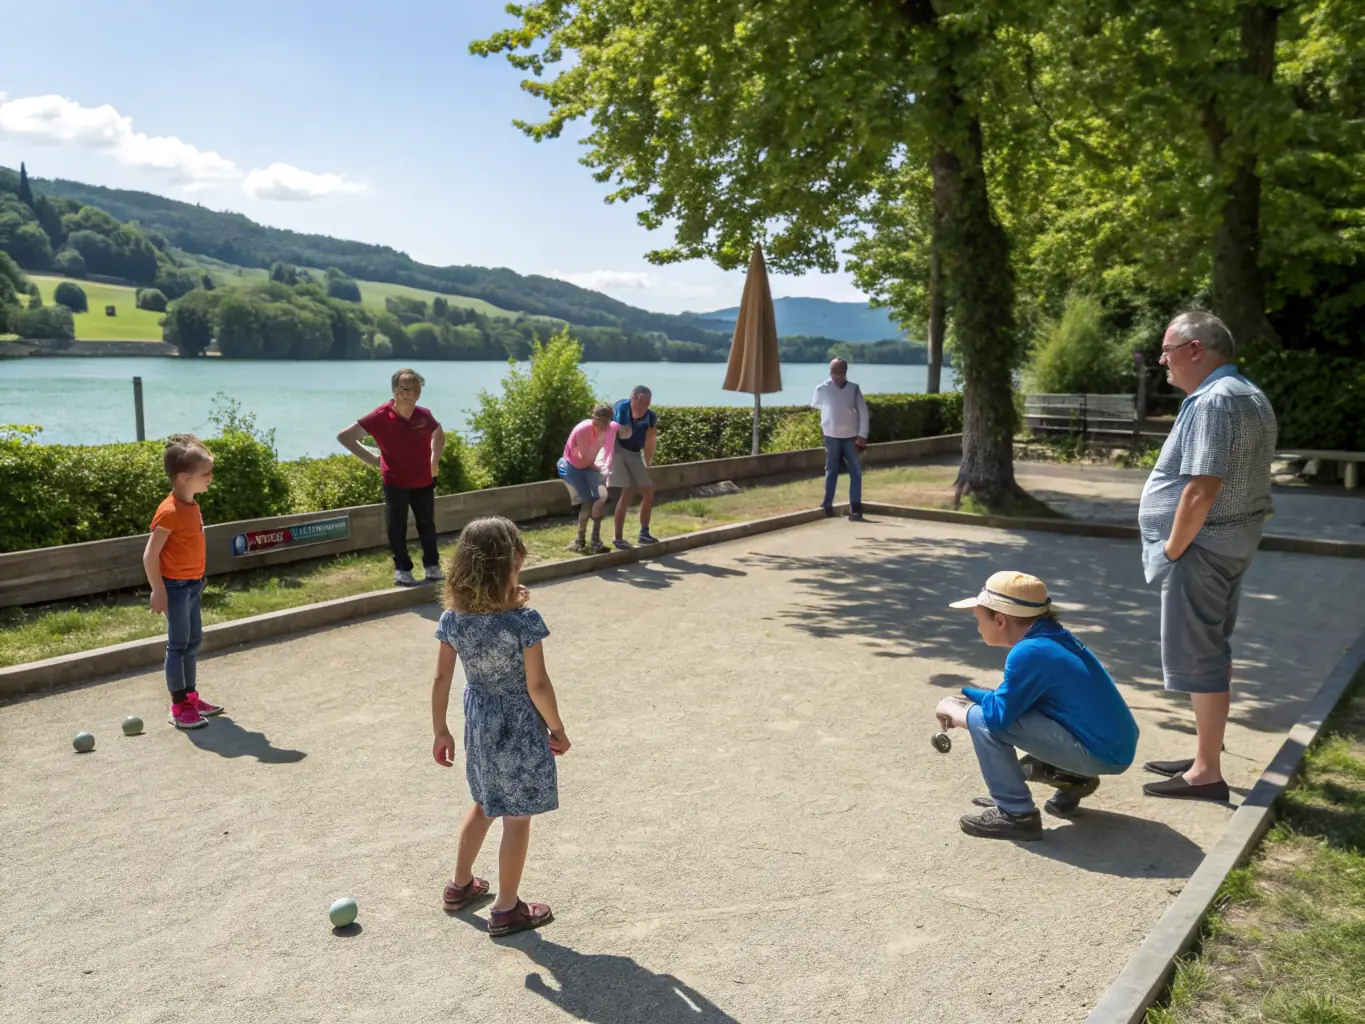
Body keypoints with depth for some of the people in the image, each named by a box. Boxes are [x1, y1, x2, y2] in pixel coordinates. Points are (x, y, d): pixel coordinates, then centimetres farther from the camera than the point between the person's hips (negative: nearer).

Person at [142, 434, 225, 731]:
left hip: (193, 584, 9)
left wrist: (198, 579, 16)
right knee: (179, 644, -2)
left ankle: (191, 697, 27)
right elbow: (150, 555, -20)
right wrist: (158, 591, -20)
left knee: (194, 640, 15)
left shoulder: (192, 506, 6)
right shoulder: (169, 512, -21)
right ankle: (179, 707, 6)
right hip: (176, 586, -9)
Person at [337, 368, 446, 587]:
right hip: (395, 483, -3)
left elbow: (439, 434, 18)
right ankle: (402, 570, 17)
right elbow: (344, 436, -15)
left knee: (427, 524, 12)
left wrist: (435, 460, 8)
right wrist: (370, 458, -14)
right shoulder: (381, 417, -19)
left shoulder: (424, 415, -6)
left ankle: (432, 567, 23)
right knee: (397, 528, 6)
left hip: (424, 481, 3)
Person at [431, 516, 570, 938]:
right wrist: (558, 729, -5)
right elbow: (537, 686, -20)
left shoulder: (452, 618, -8)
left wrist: (440, 730, 11)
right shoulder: (524, 621, -24)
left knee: (484, 804, 28)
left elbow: (442, 679, -1)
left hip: (479, 722, 6)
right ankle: (507, 910, 23)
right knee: (516, 819, 10)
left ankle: (460, 885, 43)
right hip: (519, 726, -6)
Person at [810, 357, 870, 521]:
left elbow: (863, 412, -3)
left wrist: (862, 436, -9)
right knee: (831, 471, 11)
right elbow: (814, 405, 13)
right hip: (831, 436, -1)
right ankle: (827, 504, 21)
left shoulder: (854, 389, -4)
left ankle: (855, 509, 0)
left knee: (856, 473, -2)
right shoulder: (822, 389, -6)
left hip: (851, 437, 1)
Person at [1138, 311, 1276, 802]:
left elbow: (1201, 490, -27)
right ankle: (1206, 757, 28)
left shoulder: (1213, 401, -20)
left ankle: (1207, 775, 5)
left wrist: (1172, 550, -16)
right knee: (1212, 651, 17)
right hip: (1231, 542, 11)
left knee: (1197, 658, -3)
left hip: (1202, 546, -11)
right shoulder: (1249, 395, 14)